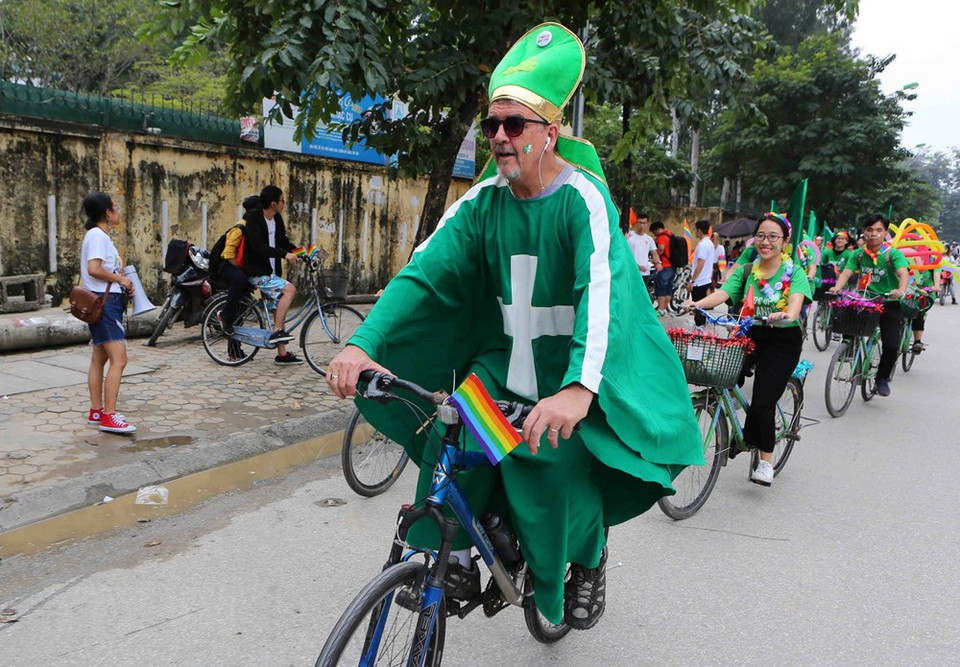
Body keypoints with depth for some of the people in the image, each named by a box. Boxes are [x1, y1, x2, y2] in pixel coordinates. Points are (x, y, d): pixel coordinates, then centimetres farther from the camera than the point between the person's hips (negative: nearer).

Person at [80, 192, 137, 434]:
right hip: (104, 302, -11)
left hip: (107, 302, 11)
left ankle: (96, 412, 20)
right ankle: (109, 416, -14)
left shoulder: (100, 235, 18)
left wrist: (122, 281, 4)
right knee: (119, 359, -14)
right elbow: (94, 269, -24)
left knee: (99, 359, 13)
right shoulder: (98, 235, -12)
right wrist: (121, 279, -13)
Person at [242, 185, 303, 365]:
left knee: (279, 308, 7)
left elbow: (283, 241, 18)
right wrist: (285, 254, -30)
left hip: (272, 272, 8)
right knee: (289, 289, -25)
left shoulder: (277, 219, 7)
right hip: (257, 272, -8)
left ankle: (282, 354, 13)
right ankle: (277, 331, -19)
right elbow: (258, 246, -26)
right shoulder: (253, 218, -16)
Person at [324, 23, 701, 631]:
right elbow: (424, 271, -12)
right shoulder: (484, 200, -2)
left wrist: (579, 388, -48)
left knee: (555, 460, -20)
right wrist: (363, 343, -27)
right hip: (503, 357, 4)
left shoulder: (584, 197, -17)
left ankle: (589, 558, 13)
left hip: (574, 369, -4)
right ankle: (454, 556, 8)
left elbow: (603, 292, -32)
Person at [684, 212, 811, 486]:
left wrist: (787, 314, -43)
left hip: (782, 342, -4)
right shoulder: (745, 271, 8)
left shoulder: (794, 272, -1)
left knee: (762, 401, -14)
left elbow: (796, 299, -20)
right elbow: (723, 292, -8)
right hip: (750, 335, 4)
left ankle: (765, 461, 4)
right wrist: (697, 303, -28)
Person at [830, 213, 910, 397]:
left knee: (891, 346, -12)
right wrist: (836, 288, -32)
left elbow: (903, 273, -25)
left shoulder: (893, 254, -9)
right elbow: (846, 272, -10)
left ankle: (882, 379, 15)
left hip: (889, 304, -3)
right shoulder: (859, 254, 2)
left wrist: (901, 290, -46)